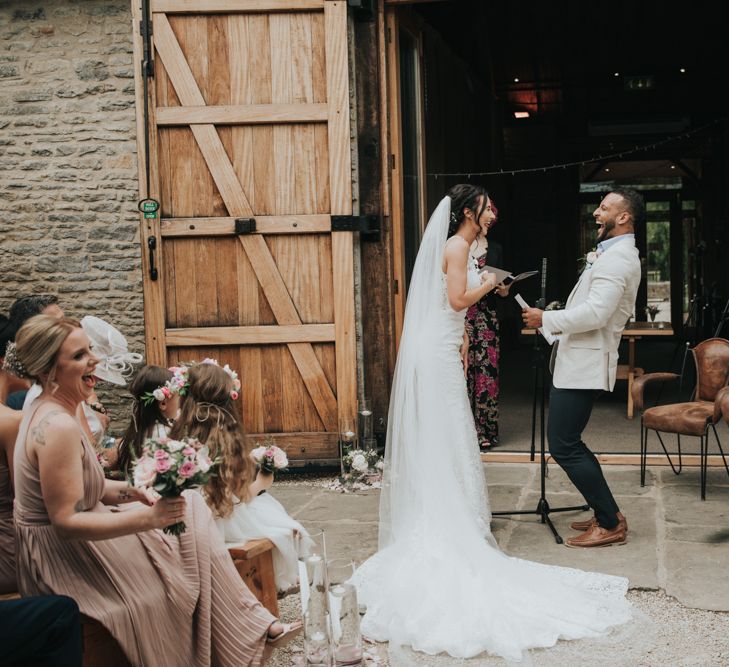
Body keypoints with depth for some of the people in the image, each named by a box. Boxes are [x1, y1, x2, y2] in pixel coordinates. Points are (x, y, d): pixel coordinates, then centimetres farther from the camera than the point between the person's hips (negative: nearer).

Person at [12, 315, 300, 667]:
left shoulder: (49, 413, 5)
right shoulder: (58, 427, -26)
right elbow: (66, 522, -28)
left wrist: (129, 491, -2)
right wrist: (147, 517, -29)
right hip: (67, 562, -9)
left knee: (190, 506, 8)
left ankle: (253, 623, 11)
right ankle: (250, 627, 19)